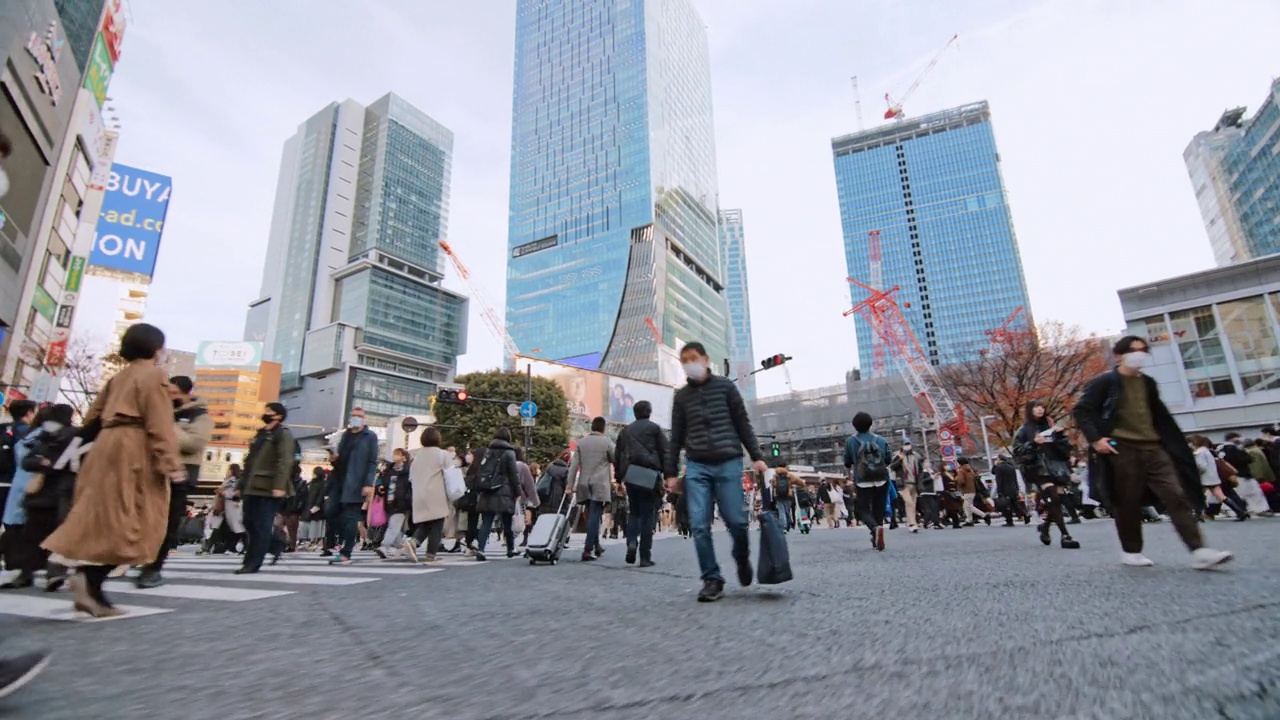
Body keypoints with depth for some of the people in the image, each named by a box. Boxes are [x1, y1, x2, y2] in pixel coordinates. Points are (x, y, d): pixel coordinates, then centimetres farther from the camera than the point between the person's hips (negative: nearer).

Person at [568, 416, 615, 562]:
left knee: (591, 516, 16)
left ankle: (596, 546, 26)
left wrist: (570, 485, 4)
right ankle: (588, 550, -11)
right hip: (600, 484, -4)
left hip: (584, 484, 4)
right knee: (594, 516, -5)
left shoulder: (581, 442, 6)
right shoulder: (607, 442, -3)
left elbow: (574, 465, 3)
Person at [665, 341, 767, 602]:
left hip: (728, 463, -2)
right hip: (696, 466, 2)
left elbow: (743, 424, 7)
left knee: (736, 521, -2)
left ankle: (742, 559, 28)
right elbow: (676, 437, 13)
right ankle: (712, 580, 6)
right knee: (699, 526, -6)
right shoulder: (681, 396, 12)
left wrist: (756, 456, -2)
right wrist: (671, 472, 9)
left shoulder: (725, 386, 7)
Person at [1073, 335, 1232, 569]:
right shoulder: (1105, 382, -4)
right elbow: (1081, 410, -9)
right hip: (1122, 449, -6)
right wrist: (1095, 439, -17)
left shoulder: (1148, 383, 16)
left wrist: (1173, 444, 21)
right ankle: (1131, 552, 14)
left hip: (1152, 447, 6)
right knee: (1128, 502, 1)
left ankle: (1199, 551, -6)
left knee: (1176, 495, -5)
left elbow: (1159, 415, 26)